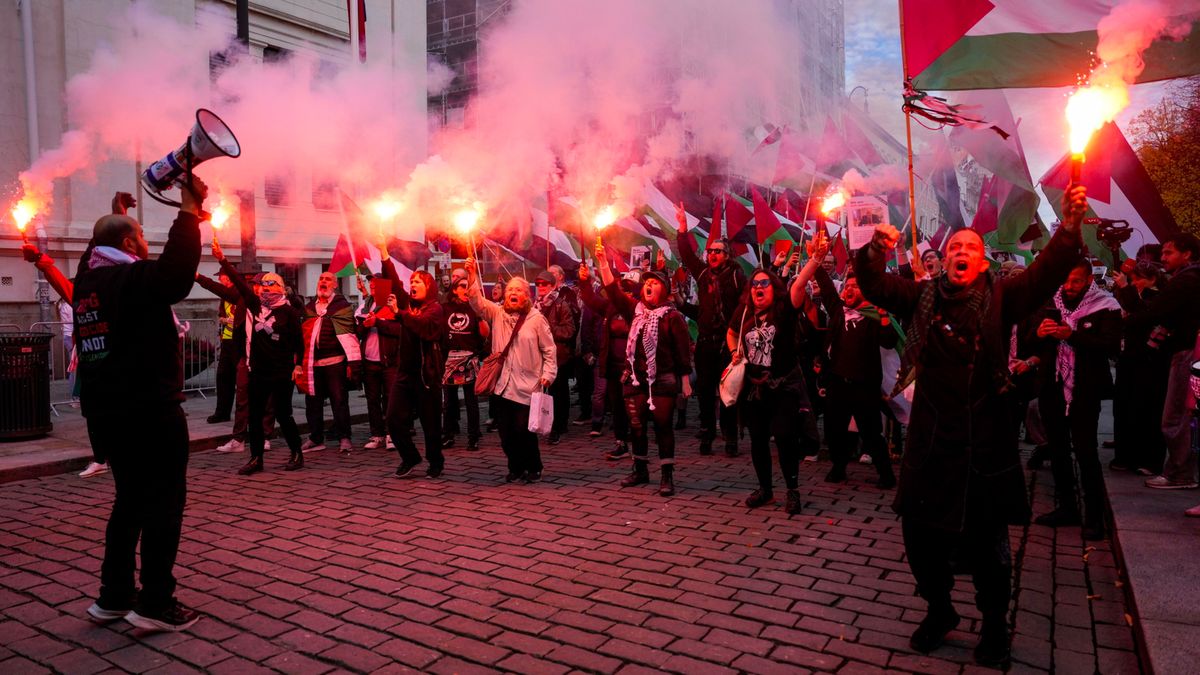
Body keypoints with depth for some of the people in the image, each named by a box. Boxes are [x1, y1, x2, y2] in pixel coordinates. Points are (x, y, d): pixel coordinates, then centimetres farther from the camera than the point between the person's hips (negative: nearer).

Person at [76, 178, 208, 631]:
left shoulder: (87, 283, 12)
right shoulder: (133, 278, -14)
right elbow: (177, 271, -32)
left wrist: (116, 214, 35)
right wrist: (188, 210, -25)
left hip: (104, 413, 9)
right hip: (150, 411, -9)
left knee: (131, 498, 18)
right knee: (164, 501, -1)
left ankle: (114, 596, 24)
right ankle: (155, 604, 2)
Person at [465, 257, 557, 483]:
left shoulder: (537, 319, 0)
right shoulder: (497, 313, 7)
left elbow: (549, 350, 1)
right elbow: (477, 302, -9)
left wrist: (548, 374, -7)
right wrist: (472, 276, -21)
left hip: (527, 386, -3)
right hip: (502, 385, 3)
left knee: (523, 430, -4)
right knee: (505, 432, 7)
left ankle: (534, 468, 18)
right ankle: (516, 467, 27)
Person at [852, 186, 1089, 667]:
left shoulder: (1001, 298, 2)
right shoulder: (922, 297, 6)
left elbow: (1046, 273, -11)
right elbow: (875, 286, -2)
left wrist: (1069, 227, -26)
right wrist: (874, 254, -21)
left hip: (985, 442, -2)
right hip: (929, 441, 2)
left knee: (986, 542, 8)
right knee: (920, 533, 11)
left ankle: (994, 623, 32)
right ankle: (939, 610, 35)